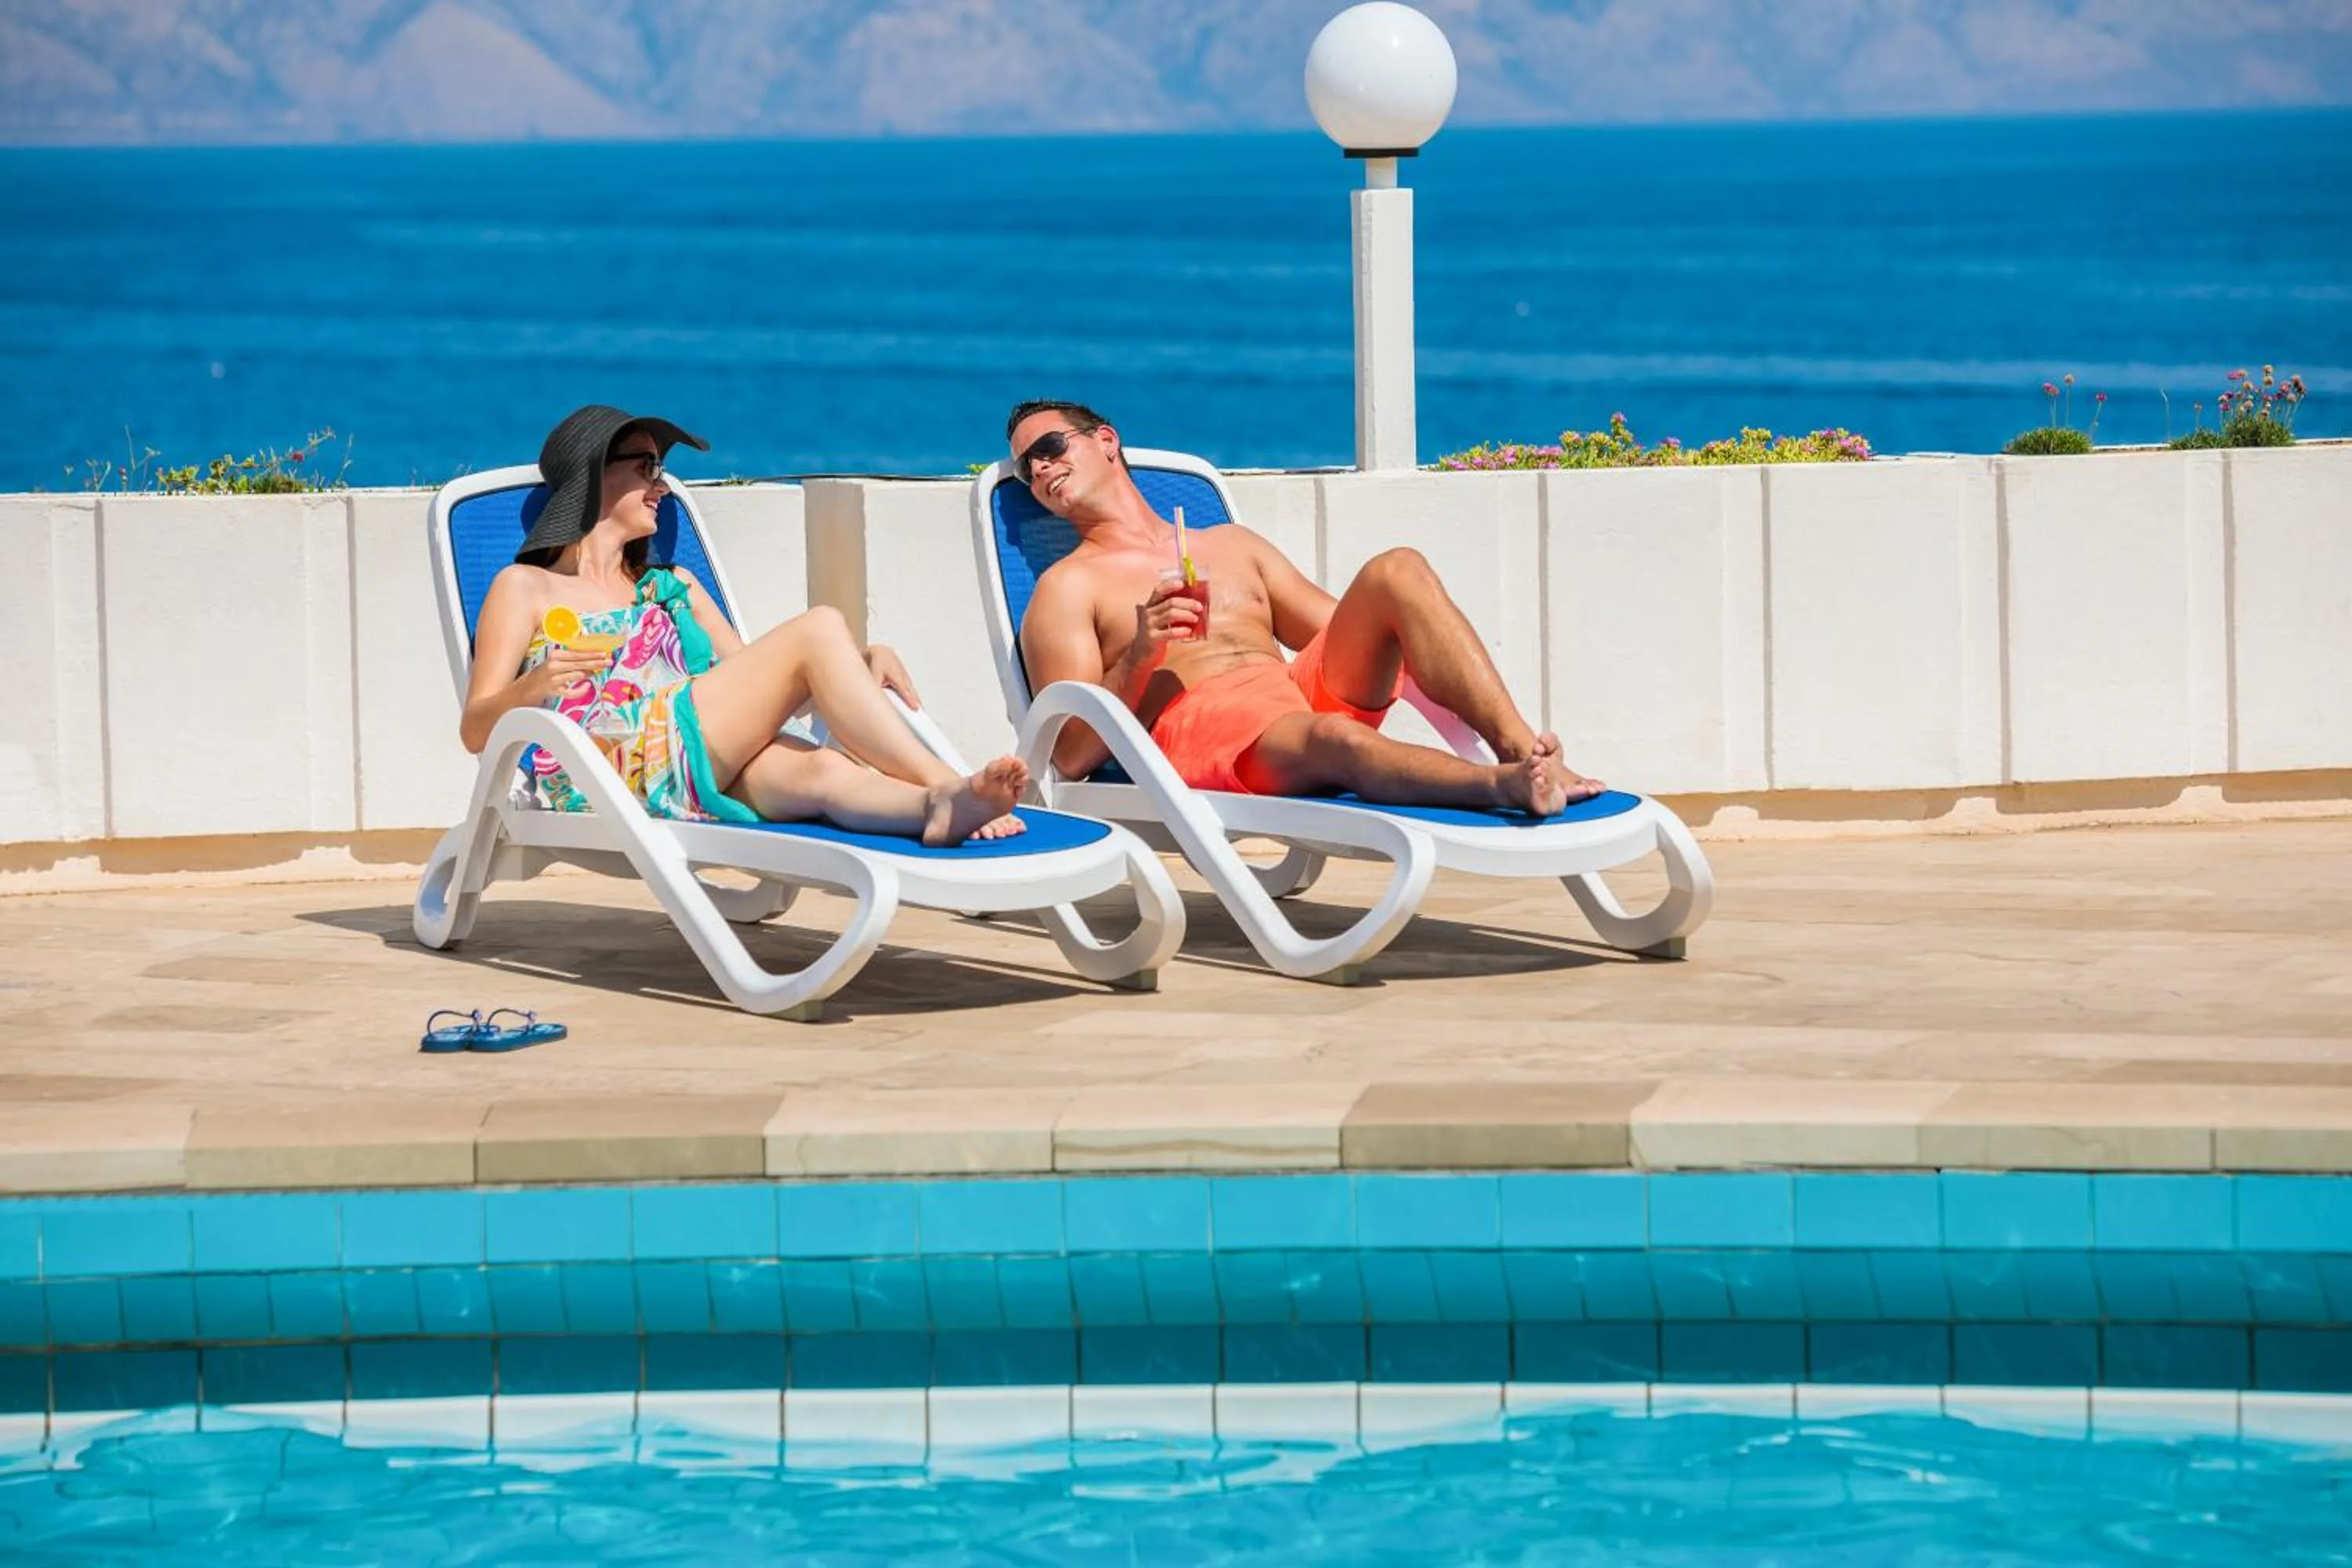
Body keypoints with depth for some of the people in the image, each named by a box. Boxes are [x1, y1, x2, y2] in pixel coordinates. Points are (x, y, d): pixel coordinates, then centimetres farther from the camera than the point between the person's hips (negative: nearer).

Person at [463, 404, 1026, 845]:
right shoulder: (524, 589, 18)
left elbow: (749, 681, 24)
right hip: (611, 769, -5)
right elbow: (475, 729, 7)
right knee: (819, 629, -18)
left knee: (818, 771, -32)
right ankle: (948, 785, -31)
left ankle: (943, 805, -60)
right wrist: (534, 687, -15)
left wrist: (863, 662, 8)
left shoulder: (672, 588, 35)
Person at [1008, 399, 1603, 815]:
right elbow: (1071, 754, 2)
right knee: (1329, 739, -39)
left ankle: (1521, 747, -32)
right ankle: (1508, 786, -60)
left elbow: (1346, 633, 28)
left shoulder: (1230, 545, 32)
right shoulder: (1069, 587, 15)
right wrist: (1139, 657, -13)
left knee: (1396, 570, -15)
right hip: (1196, 730, -6)